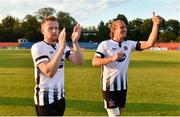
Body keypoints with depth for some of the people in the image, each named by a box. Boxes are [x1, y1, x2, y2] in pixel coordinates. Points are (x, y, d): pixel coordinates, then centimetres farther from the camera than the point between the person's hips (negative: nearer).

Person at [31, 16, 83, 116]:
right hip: (45, 98, -6)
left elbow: (80, 62, -6)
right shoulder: (37, 47, -12)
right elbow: (49, 72, -27)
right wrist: (62, 47, -31)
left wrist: (75, 41, -19)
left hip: (60, 96, 7)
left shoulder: (62, 46, 9)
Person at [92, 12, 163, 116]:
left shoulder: (129, 44, 3)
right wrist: (112, 58, -32)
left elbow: (149, 43, -6)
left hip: (123, 86, 6)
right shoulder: (105, 44, -9)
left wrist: (156, 25, -16)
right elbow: (94, 62, -19)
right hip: (110, 86, -5)